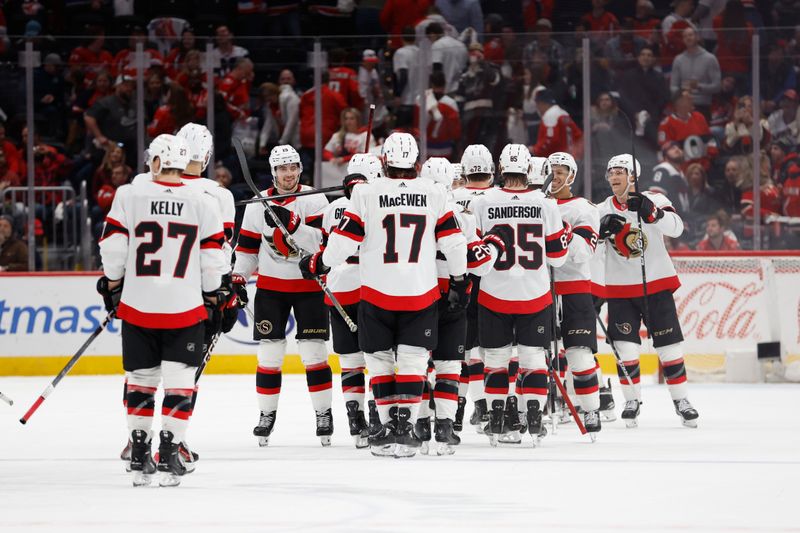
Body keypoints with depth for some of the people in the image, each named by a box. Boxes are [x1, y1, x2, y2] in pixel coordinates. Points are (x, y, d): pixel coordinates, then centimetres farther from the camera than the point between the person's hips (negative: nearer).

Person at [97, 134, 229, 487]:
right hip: (185, 311, -1)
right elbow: (213, 258, 1)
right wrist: (215, 299, 15)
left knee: (141, 379, 13)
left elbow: (113, 248, -3)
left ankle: (139, 458, 16)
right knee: (180, 382, 4)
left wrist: (112, 287, 13)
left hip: (138, 306, 1)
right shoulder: (203, 203, -2)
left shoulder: (129, 196, -4)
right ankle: (169, 456, -3)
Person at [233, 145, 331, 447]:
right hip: (270, 286, 2)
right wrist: (238, 279, 0)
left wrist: (292, 225, -32)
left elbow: (321, 241, -20)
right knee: (269, 352, 1)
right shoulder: (257, 205, 2)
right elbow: (247, 247, 9)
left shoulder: (314, 200, -7)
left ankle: (323, 413, 6)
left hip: (309, 285, -2)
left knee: (314, 352, -3)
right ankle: (266, 414, 10)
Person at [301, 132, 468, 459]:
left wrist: (319, 263, 11)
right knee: (412, 360, 5)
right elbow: (453, 241, 2)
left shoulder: (367, 195, -7)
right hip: (421, 294, 1)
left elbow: (344, 241, -6)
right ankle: (405, 426, -4)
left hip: (377, 294, -1)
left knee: (379, 360, 10)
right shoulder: (434, 195, 0)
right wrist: (460, 279, 15)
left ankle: (389, 424, 7)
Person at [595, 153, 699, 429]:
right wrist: (602, 229, -17)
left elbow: (675, 228, -21)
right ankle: (632, 401, 8)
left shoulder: (655, 201, -5)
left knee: (669, 345, 2)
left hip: (657, 284, -2)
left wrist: (651, 212, -38)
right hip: (620, 289, 2)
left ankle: (681, 400, 11)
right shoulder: (602, 210, 4)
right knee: (626, 348, -4)